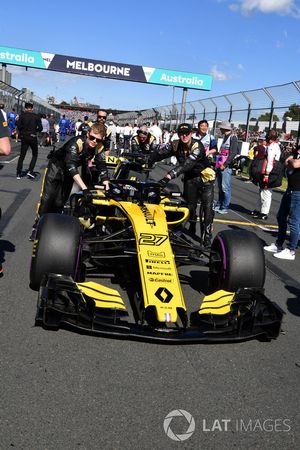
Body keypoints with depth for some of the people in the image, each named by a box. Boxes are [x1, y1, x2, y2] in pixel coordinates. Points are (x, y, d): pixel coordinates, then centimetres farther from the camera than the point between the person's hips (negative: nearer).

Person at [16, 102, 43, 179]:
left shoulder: (22, 115, -2)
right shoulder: (36, 116, -2)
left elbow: (19, 126, -10)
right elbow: (40, 128, -5)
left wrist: (23, 130, 9)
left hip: (24, 137, 1)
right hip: (33, 137, -1)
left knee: (22, 155, 8)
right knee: (35, 155, 15)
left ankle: (18, 174, 3)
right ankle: (30, 171, 1)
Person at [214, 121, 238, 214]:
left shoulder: (233, 138, -6)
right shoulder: (225, 137, 20)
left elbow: (233, 153, -15)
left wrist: (225, 164, -18)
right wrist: (217, 163, 15)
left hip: (226, 167, -9)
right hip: (220, 166, 9)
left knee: (225, 188, -8)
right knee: (220, 187, 11)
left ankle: (225, 207, -4)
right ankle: (219, 205, 17)